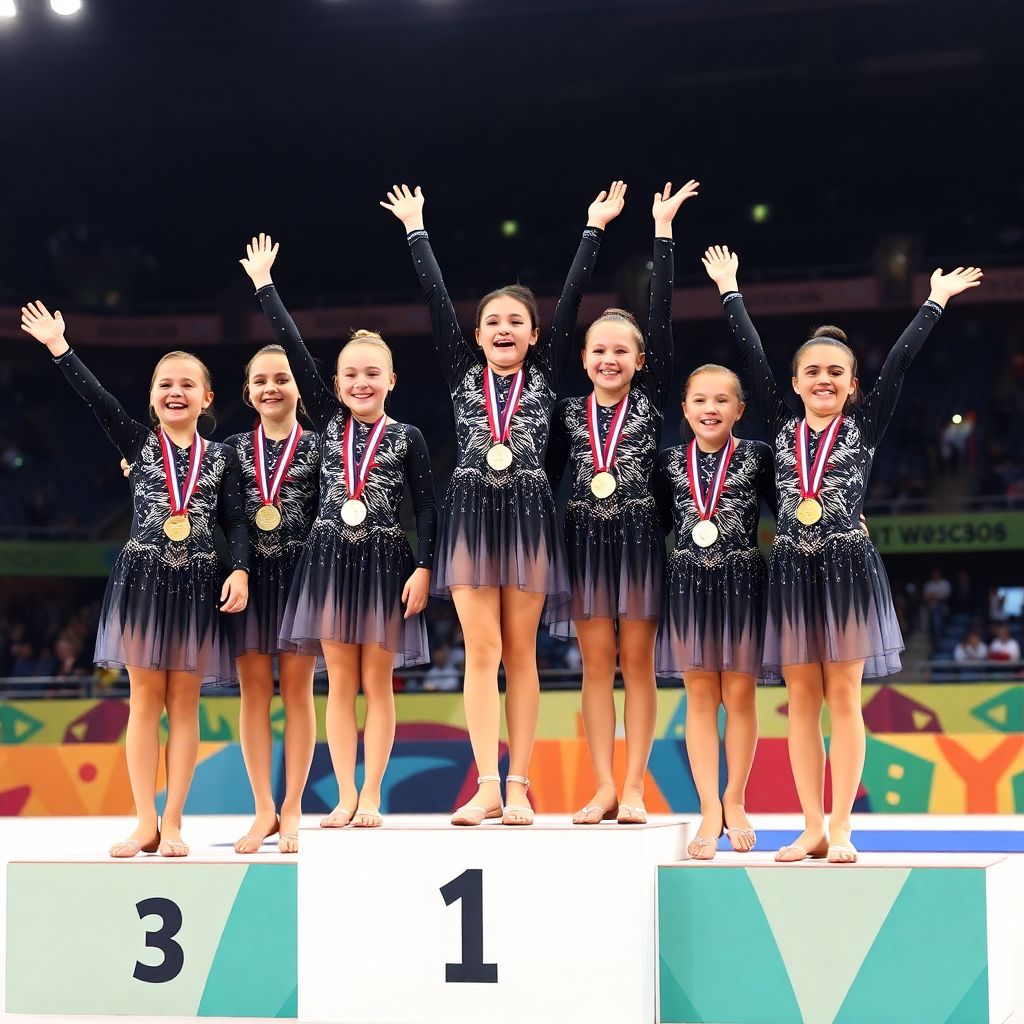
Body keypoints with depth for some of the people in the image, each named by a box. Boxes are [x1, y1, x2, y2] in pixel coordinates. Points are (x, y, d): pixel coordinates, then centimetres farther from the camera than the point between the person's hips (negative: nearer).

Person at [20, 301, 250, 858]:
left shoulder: (221, 457, 6)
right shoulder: (138, 442, 4)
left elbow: (236, 521, 4)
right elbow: (98, 399, -6)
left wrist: (240, 570, -10)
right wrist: (59, 348, -12)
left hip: (198, 582, 0)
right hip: (142, 577, 0)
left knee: (183, 702, 4)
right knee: (145, 698, 2)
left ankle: (173, 822, 9)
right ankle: (146, 823, 6)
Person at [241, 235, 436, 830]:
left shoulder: (407, 437, 0)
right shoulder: (329, 421, 5)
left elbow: (427, 507, -1)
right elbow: (295, 349, 3)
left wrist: (423, 567, -11)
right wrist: (264, 283, 1)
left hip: (385, 560, -2)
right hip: (331, 556, 2)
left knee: (377, 682, 2)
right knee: (341, 683, 5)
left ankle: (371, 797, 6)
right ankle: (346, 797, 10)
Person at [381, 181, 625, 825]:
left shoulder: (545, 374, 6)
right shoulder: (464, 374, 8)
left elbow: (571, 299, 4)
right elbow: (437, 300, 9)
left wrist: (595, 228, 4)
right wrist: (416, 230, 12)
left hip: (528, 515, -1)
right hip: (472, 513, 1)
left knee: (520, 654, 4)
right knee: (481, 652, -1)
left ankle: (519, 785, 6)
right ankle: (488, 788, -1)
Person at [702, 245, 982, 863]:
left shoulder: (865, 427, 4)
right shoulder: (783, 427, 8)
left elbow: (900, 361, 1)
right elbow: (753, 357, 9)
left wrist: (937, 302, 2)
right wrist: (730, 291, 11)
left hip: (849, 568, -2)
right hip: (792, 571, 2)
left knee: (843, 697, 1)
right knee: (803, 699, 5)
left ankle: (841, 828, 4)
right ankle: (813, 829, 10)